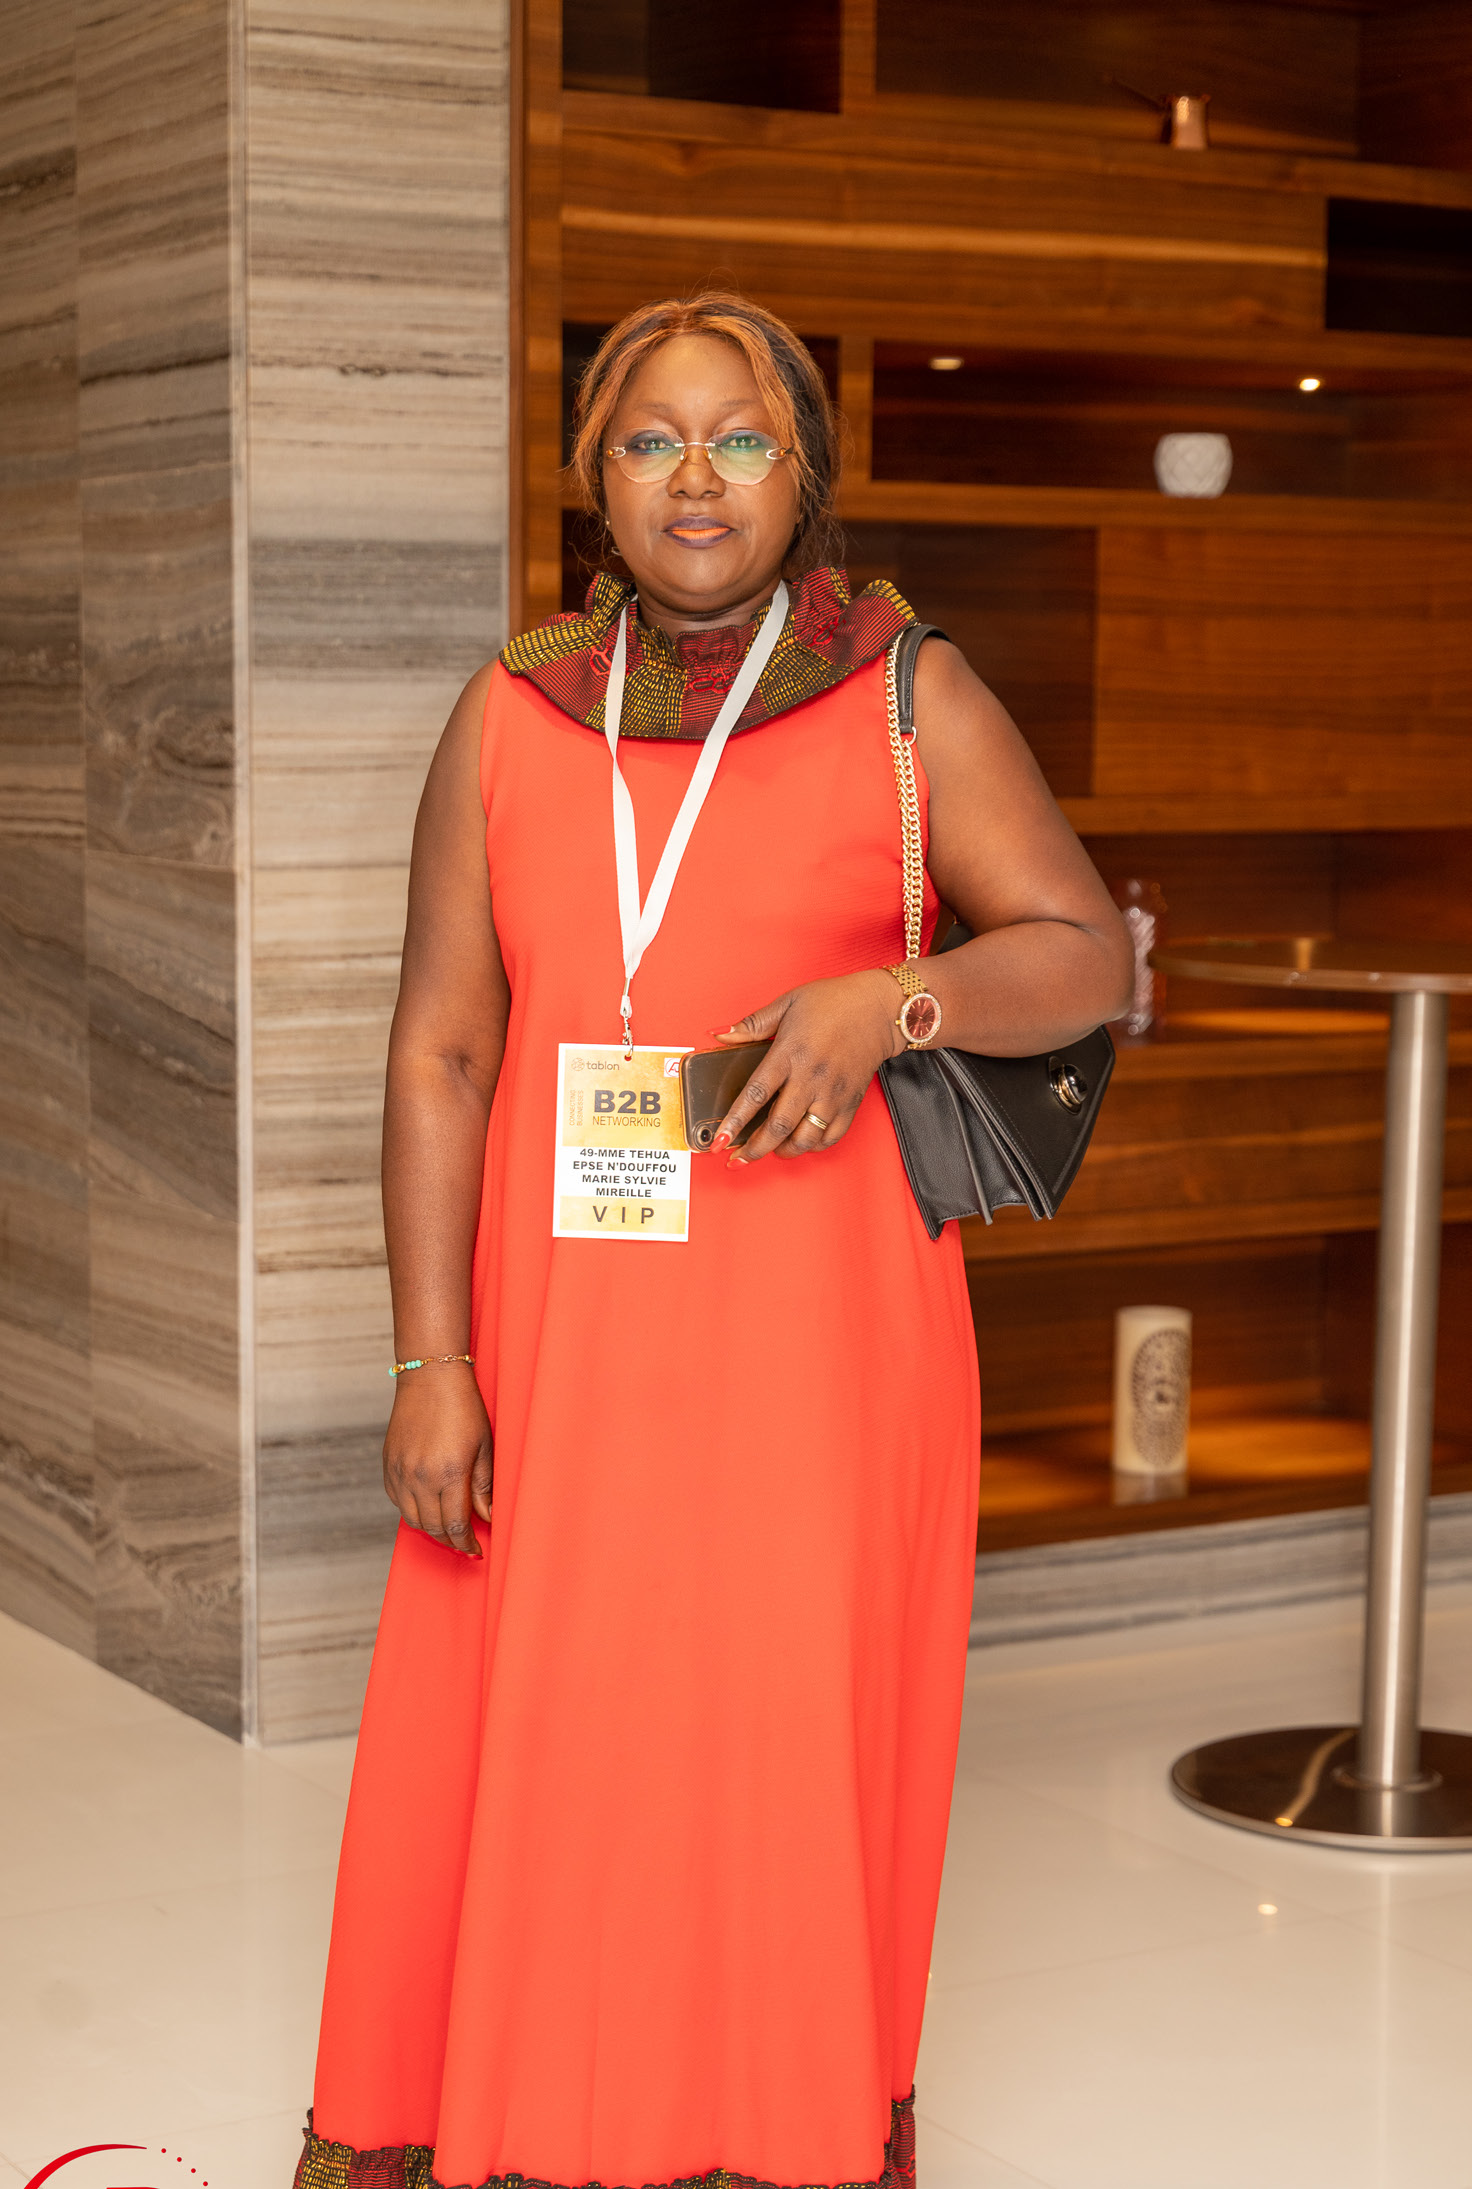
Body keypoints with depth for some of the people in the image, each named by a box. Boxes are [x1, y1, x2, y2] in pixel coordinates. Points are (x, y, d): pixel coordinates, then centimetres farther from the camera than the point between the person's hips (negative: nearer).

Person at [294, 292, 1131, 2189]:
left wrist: (886, 1000, -18)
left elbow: (1089, 958, 1)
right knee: (509, 1757, 4)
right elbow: (439, 1048, 3)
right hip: (558, 1324, 2)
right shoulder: (513, 716, 6)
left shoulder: (913, 700, 0)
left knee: (782, 1758, 1)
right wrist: (433, 1361, -4)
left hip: (812, 1323, -2)